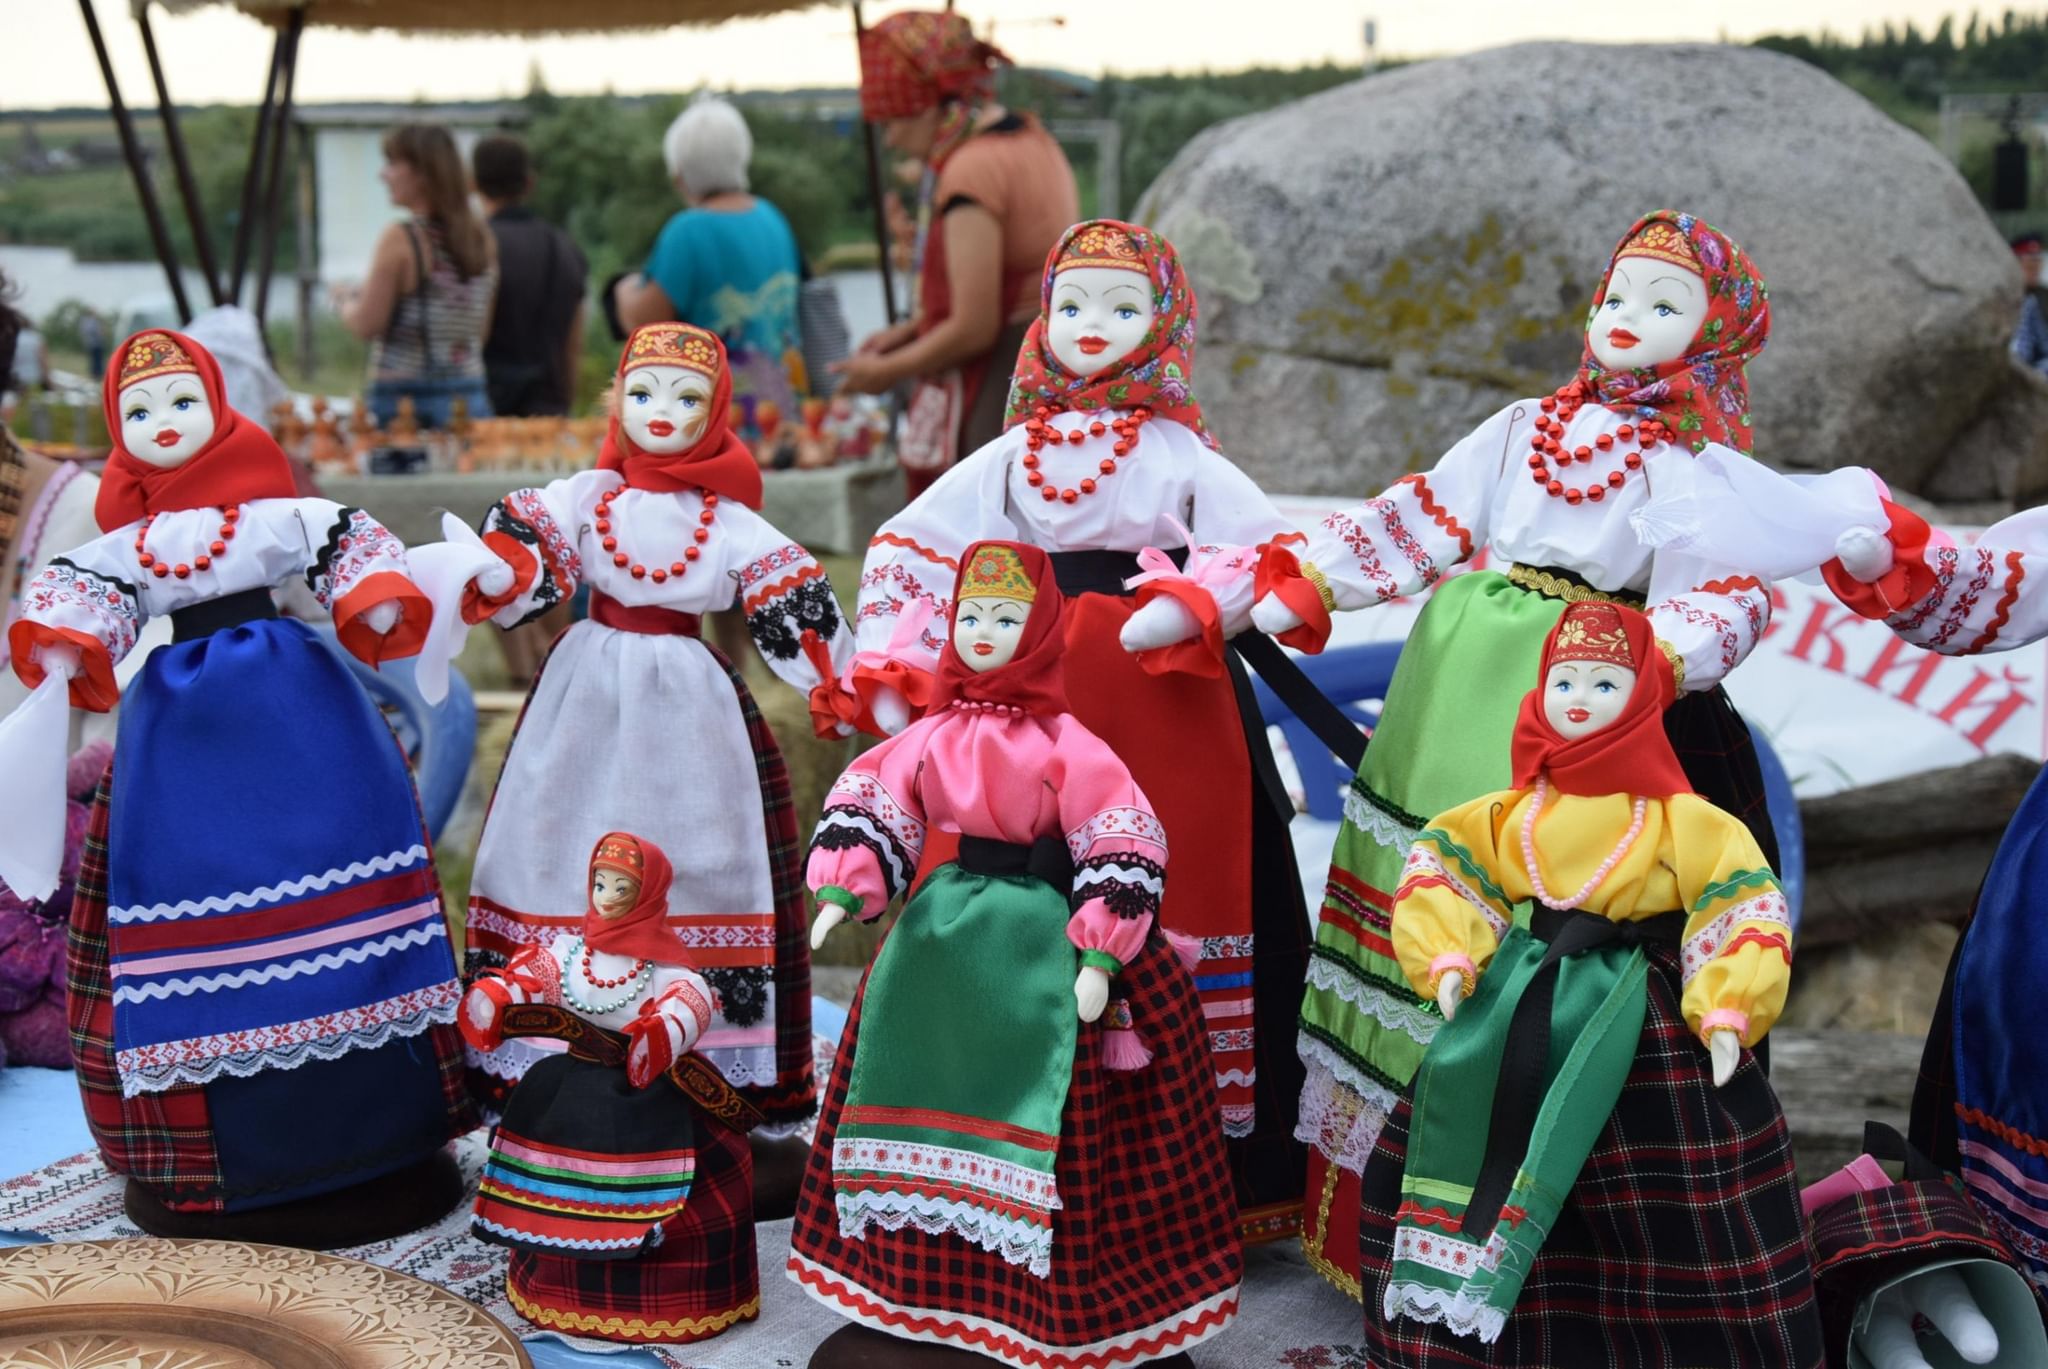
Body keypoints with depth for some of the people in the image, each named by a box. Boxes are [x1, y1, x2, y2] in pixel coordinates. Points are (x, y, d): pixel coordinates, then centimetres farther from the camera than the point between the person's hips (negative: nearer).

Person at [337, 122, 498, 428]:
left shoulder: (399, 239, -11)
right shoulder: (482, 237, 7)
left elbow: (367, 325, -9)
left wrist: (346, 301, 11)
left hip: (405, 398, -6)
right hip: (470, 397, 6)